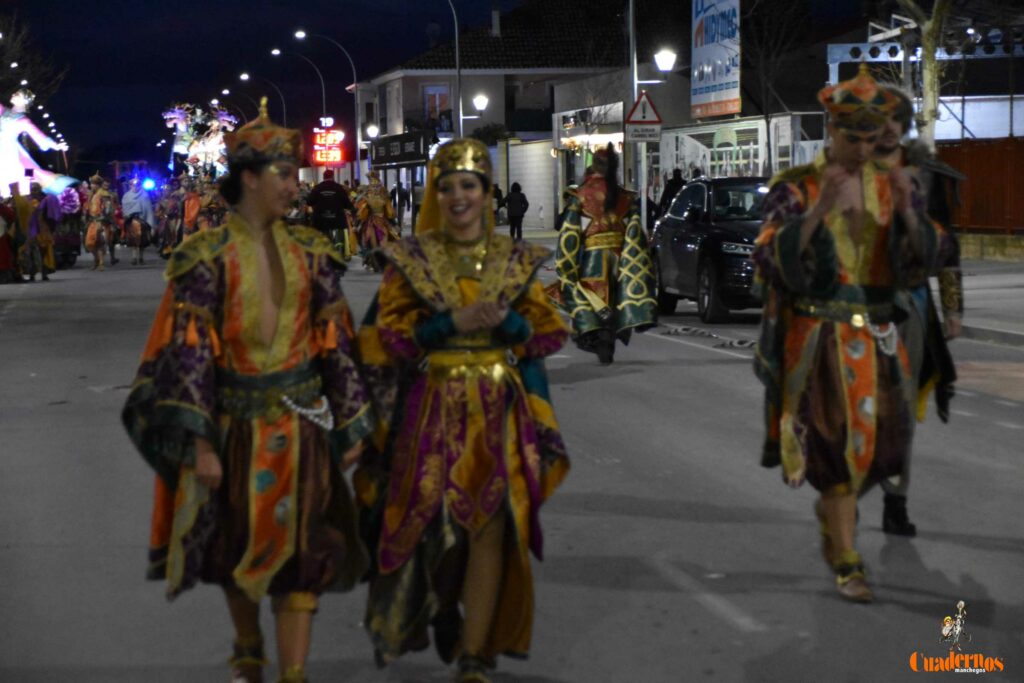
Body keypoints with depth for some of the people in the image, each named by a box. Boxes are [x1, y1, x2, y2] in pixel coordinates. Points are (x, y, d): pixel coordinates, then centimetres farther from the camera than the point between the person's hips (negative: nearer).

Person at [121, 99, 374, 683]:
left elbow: (335, 343, 5)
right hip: (235, 422, -1)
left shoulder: (309, 252, 2)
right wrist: (199, 442, -17)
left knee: (302, 549, -2)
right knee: (236, 548, 14)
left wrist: (351, 425, 4)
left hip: (301, 421, 2)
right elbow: (190, 350, -11)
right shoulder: (207, 256, -7)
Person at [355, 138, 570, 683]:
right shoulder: (410, 258, 2)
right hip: (431, 409, -1)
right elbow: (385, 336, -5)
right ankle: (435, 607, 26)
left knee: (491, 529, -3)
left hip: (500, 409, 1)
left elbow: (550, 332, 8)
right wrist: (453, 322, -15)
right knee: (433, 523, -3)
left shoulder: (515, 259, 8)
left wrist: (507, 322, -11)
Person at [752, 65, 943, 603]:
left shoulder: (889, 185, 7)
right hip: (819, 333, -5)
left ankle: (829, 507, 41)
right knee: (839, 437, -7)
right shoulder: (795, 187, -5)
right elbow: (774, 257, -15)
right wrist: (819, 209, -27)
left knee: (879, 436, 11)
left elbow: (922, 256, 0)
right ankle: (845, 562, 1)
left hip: (875, 334, 5)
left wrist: (906, 209, -18)